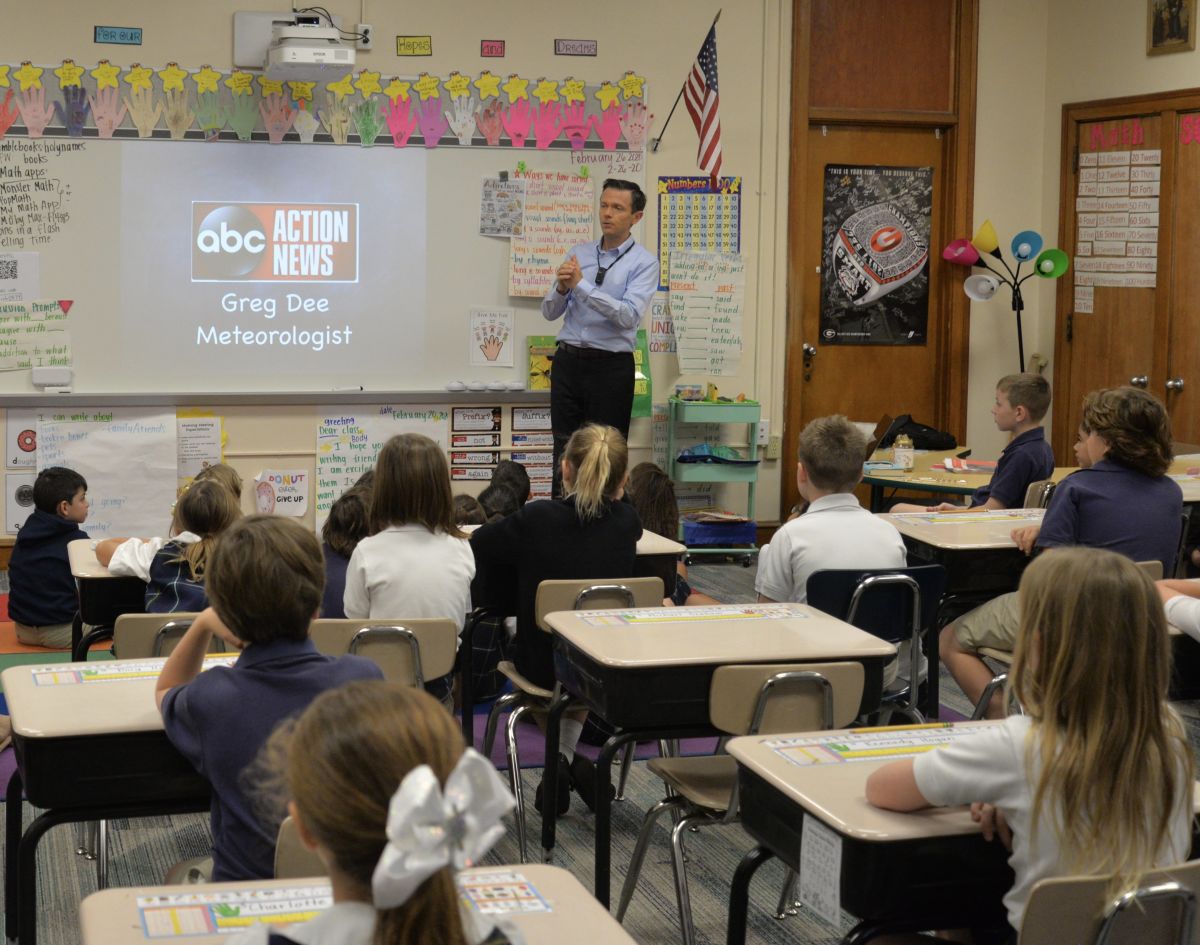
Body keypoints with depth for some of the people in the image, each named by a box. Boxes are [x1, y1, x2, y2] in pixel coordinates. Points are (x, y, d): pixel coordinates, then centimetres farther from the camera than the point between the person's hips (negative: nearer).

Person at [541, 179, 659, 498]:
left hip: (611, 367, -4)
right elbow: (549, 312, 9)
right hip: (568, 361, 4)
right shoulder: (579, 253, 10)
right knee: (564, 452, 8)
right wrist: (561, 287, -13)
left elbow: (628, 316, -19)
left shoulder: (644, 262, -4)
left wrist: (581, 285, -22)